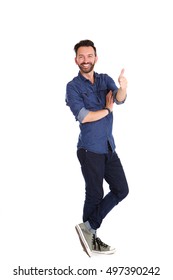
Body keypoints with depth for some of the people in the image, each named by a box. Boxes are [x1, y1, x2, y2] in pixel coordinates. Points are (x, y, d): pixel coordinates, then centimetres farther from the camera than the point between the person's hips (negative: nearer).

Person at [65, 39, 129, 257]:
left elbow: (119, 99, -12)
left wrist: (123, 88, -34)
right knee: (95, 194, 2)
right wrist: (106, 110, -6)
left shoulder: (105, 80, 8)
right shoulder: (73, 87, -5)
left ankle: (89, 227, 14)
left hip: (109, 147, 6)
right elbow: (83, 116, -17)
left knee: (121, 190, 7)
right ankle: (90, 238, 18)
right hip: (90, 148, -6)